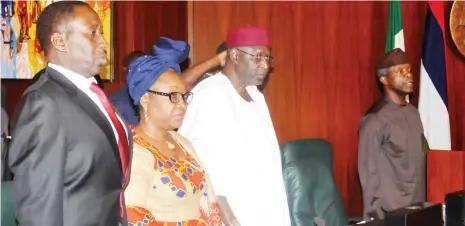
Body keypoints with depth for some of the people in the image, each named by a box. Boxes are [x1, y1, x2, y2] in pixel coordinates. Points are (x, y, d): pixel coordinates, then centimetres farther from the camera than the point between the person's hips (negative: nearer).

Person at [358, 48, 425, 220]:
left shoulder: (413, 113, 9)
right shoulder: (375, 120, -14)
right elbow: (368, 174, -12)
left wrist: (422, 203, 12)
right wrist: (376, 217, -13)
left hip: (417, 207, 7)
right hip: (392, 213, -6)